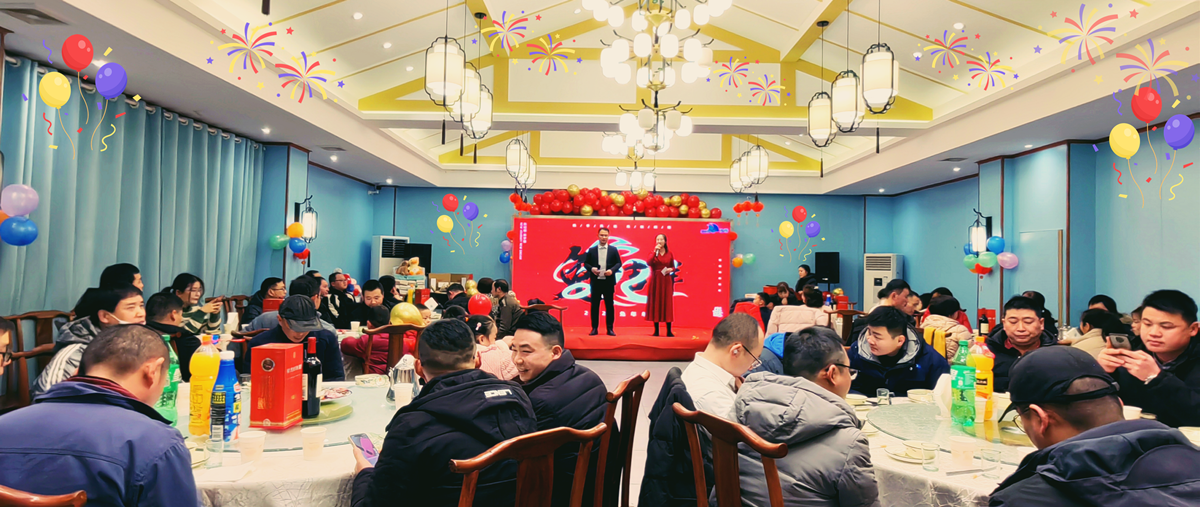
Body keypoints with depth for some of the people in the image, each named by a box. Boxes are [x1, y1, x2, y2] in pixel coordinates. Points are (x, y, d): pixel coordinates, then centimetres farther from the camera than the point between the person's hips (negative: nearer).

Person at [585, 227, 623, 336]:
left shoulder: (613, 250, 5)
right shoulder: (592, 250, 6)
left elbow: (619, 263, 5)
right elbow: (585, 262, 7)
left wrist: (612, 270, -12)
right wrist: (591, 268, -12)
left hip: (609, 281, 0)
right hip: (596, 281, 1)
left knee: (609, 305, 3)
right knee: (595, 305, 4)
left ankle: (610, 328, 10)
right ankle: (594, 328, 11)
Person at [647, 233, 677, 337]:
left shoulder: (670, 254, 6)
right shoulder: (653, 253, 4)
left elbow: (673, 267, 12)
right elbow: (649, 263, -15)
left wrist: (671, 269, -9)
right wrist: (655, 251, -18)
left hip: (666, 281, 0)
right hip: (655, 281, 0)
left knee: (667, 304, 0)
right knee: (655, 304, 0)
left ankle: (669, 331, 3)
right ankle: (656, 330, 5)